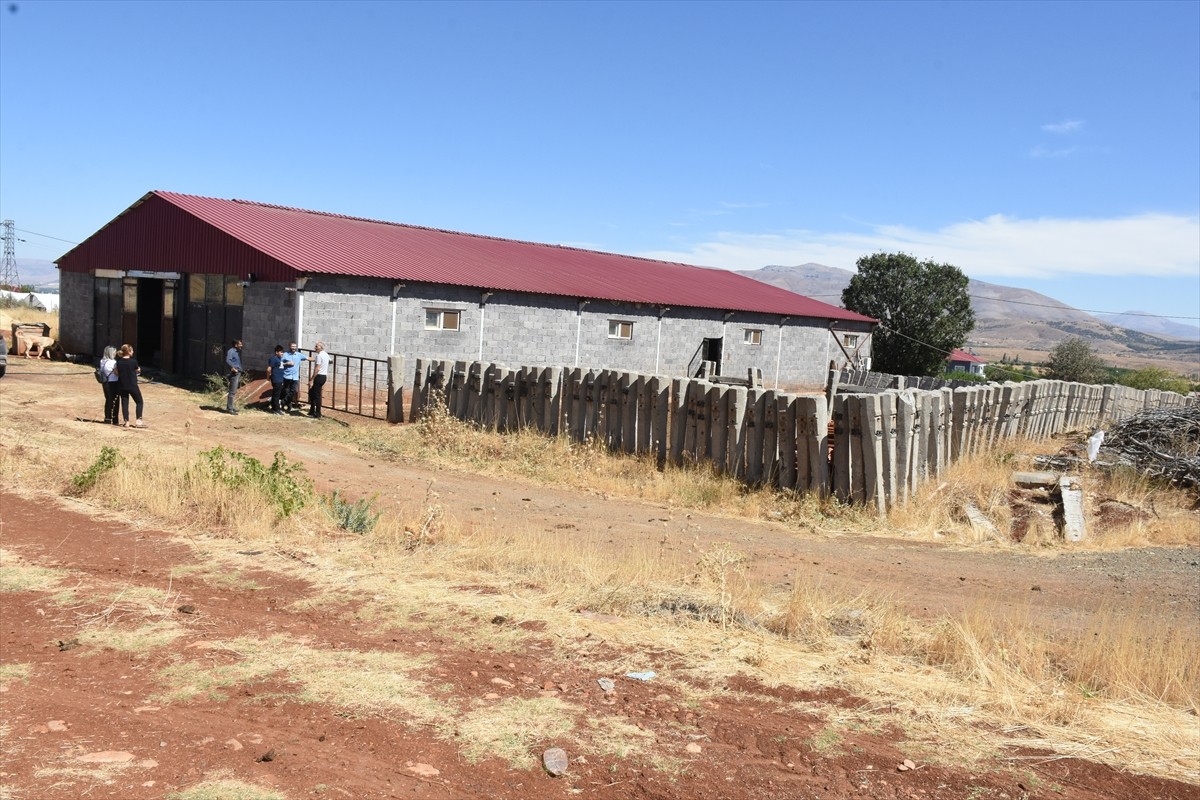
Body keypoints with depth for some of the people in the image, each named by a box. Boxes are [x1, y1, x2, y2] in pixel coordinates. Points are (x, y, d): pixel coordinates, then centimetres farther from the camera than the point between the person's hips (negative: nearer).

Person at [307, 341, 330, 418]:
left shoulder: (319, 355, -16)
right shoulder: (326, 355, 13)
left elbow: (317, 369, -21)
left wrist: (312, 380, -20)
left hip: (319, 376, -10)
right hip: (324, 376, 10)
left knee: (317, 395, -2)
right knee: (312, 393, 19)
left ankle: (318, 415, 3)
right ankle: (312, 411, 24)